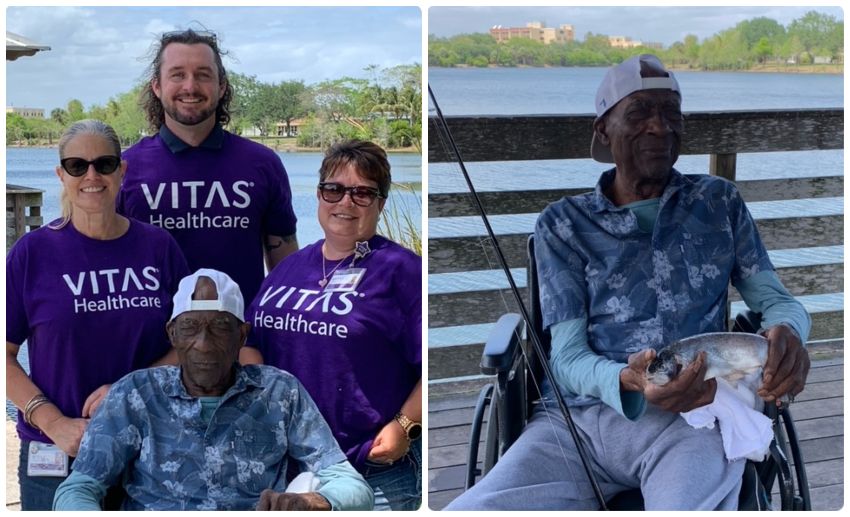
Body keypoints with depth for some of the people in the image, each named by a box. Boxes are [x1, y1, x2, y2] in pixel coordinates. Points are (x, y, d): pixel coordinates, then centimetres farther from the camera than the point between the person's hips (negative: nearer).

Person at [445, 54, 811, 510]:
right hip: (575, 418, 2)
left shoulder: (719, 202, 15)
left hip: (690, 416, -1)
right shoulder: (562, 224, 10)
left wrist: (787, 333, -14)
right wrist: (627, 382, -22)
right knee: (470, 509, -24)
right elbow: (566, 357, 3)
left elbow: (776, 300, 14)